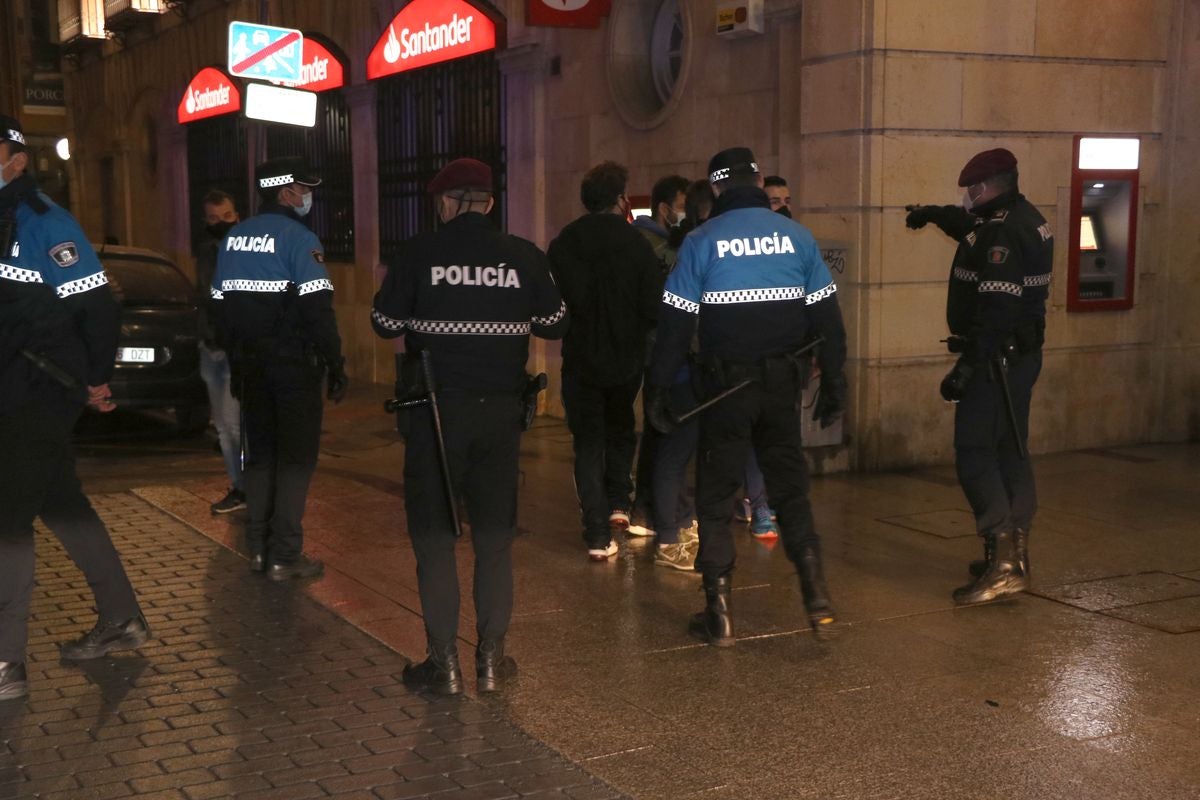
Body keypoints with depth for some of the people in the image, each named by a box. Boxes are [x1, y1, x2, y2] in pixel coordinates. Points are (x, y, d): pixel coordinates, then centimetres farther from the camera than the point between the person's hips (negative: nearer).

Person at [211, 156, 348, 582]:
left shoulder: (233, 238, 9)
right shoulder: (298, 238, -12)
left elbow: (221, 305, 13)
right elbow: (318, 310, -17)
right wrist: (336, 367, -12)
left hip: (251, 366, 7)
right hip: (294, 366, -6)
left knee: (259, 454, 15)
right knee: (295, 458, 0)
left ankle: (258, 548, 18)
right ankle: (285, 557, 0)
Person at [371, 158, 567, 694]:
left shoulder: (419, 253, -6)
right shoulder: (524, 257, -1)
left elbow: (385, 323, -1)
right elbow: (555, 324, 5)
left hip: (438, 408, -2)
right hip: (501, 409, 2)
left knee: (433, 533, 7)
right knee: (495, 535, 12)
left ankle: (444, 661, 7)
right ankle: (492, 657, 15)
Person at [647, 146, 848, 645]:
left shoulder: (701, 242, -5)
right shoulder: (797, 237, 1)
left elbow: (675, 323, -7)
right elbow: (826, 317, 2)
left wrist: (658, 390, -1)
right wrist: (834, 384, 10)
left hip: (726, 384, -2)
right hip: (782, 381, 2)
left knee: (715, 495, 8)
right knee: (790, 486, 17)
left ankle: (718, 612, 8)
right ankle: (815, 591, 9)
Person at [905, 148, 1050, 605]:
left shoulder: (1004, 231, -19)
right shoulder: (1025, 220, 13)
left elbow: (997, 309, -28)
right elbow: (974, 228, 37)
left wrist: (967, 365, -28)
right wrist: (936, 214, 36)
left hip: (996, 359, -10)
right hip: (1021, 356, 11)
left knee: (975, 455, -10)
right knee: (1010, 452, 15)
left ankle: (1003, 565, -14)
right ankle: (1013, 556, 23)